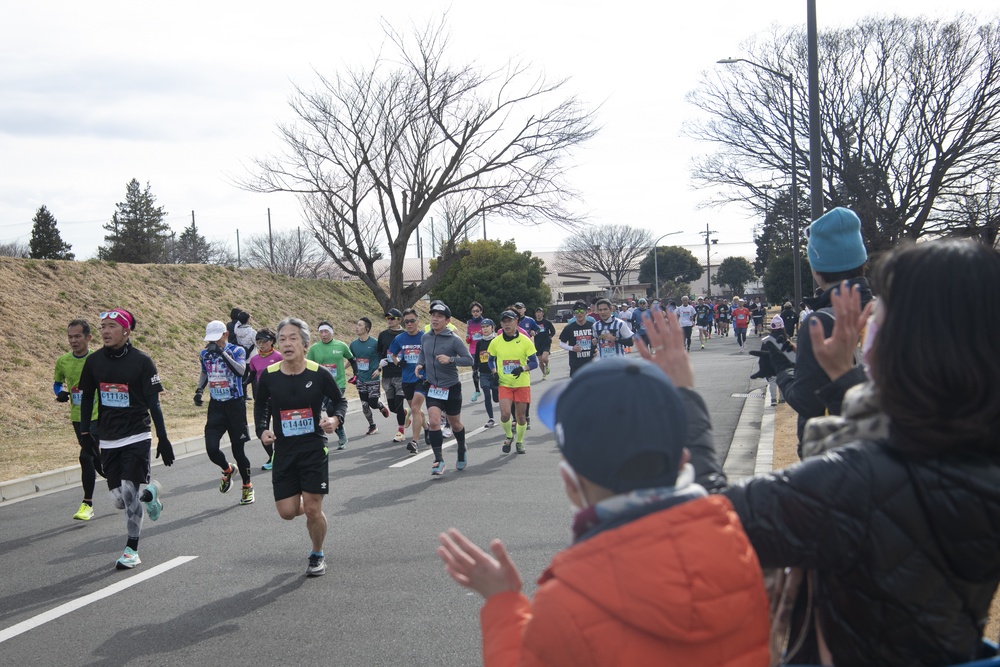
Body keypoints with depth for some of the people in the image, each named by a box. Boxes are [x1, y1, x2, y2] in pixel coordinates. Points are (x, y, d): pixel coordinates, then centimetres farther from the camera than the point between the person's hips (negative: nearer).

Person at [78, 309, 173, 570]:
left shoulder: (141, 361, -8)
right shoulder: (94, 361, 3)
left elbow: (153, 402, -5)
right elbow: (86, 398, 14)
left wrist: (163, 437, -7)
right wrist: (85, 431, 8)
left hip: (136, 438, -4)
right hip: (107, 440, 4)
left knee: (129, 493, -11)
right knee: (120, 500, 2)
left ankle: (132, 550, 6)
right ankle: (149, 493, 35)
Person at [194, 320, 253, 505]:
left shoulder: (236, 350, -10)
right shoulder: (205, 354, 5)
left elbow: (241, 371, -29)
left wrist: (222, 352, -34)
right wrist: (199, 390, 7)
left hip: (235, 405, -4)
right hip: (216, 406, 4)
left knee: (238, 450, 1)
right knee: (211, 448, -10)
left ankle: (247, 486, 23)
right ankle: (227, 469, 24)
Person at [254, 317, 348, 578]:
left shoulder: (319, 374, -11)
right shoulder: (269, 376, -6)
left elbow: (339, 400, 4)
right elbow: (260, 405, 12)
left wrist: (335, 419, -16)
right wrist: (262, 431, -4)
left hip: (314, 450, -2)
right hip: (283, 452, 2)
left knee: (313, 509, -3)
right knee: (287, 512, 1)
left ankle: (317, 556, 24)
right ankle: (304, 506, 39)